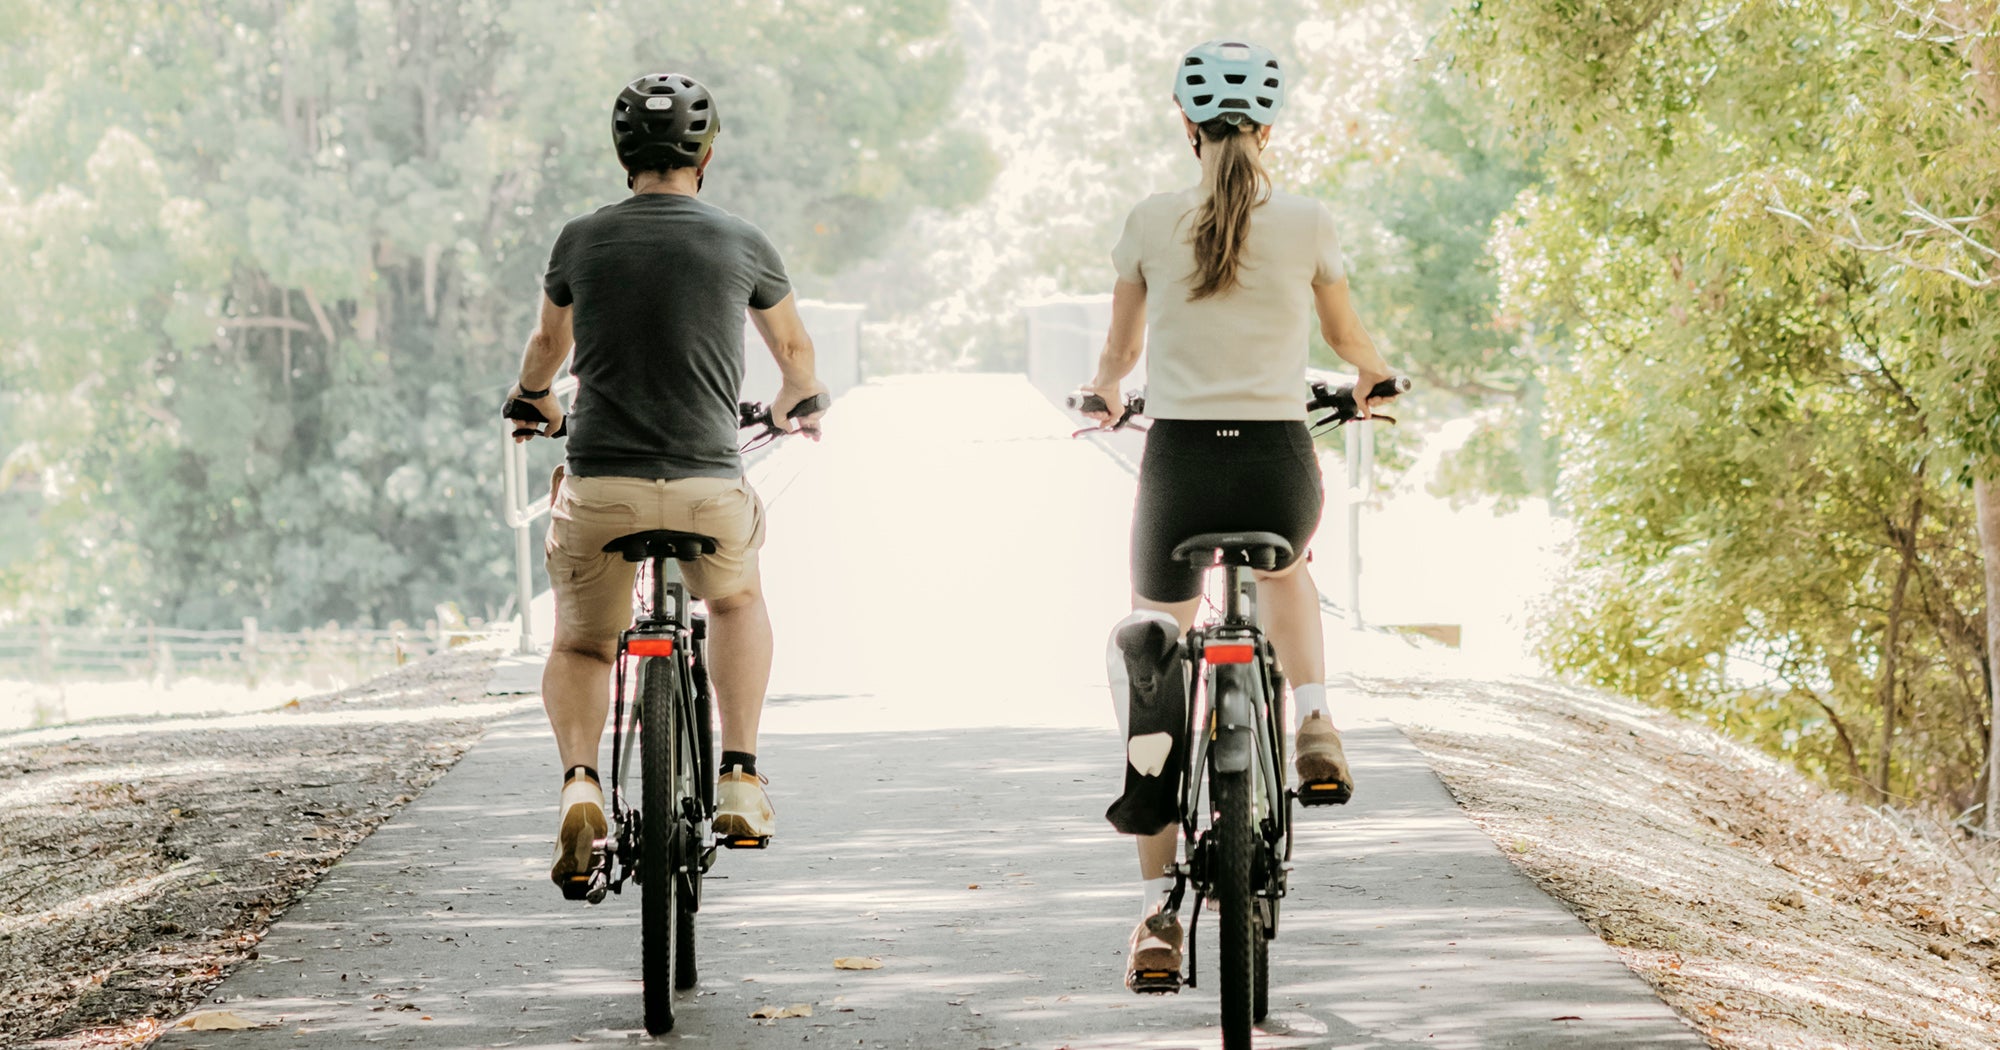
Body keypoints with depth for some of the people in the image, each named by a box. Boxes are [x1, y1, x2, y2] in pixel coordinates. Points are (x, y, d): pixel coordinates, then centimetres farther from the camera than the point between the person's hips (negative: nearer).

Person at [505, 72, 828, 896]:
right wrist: (797, 402, 48)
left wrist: (534, 398, 50)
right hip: (709, 489, 0)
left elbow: (548, 342, 27)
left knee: (580, 646, 21)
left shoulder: (581, 240, 6)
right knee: (737, 600, 31)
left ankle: (579, 781, -6)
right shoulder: (740, 244, 5)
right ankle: (740, 780, 18)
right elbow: (794, 348, 24)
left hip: (599, 489, 0)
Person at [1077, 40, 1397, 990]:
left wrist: (1104, 397, 39)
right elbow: (1347, 340, 17)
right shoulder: (1307, 224, 0)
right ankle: (1314, 724, 16)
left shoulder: (1151, 223, 0)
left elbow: (1120, 348, 15)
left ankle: (1159, 914, 3)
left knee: (1153, 683, 10)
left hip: (1179, 459, -1)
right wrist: (1375, 379, 41)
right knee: (1285, 566, 39)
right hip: (1279, 463, 1)